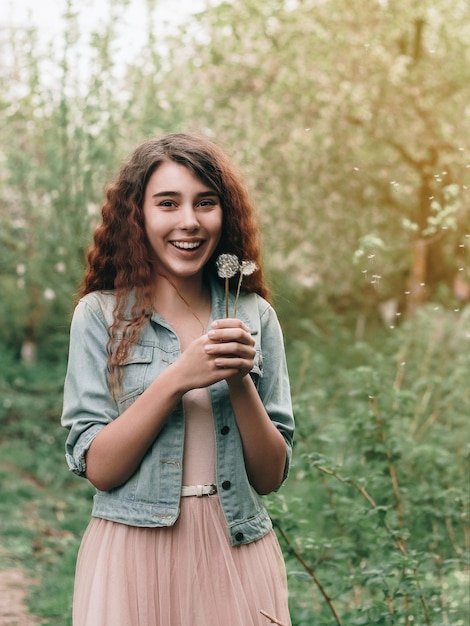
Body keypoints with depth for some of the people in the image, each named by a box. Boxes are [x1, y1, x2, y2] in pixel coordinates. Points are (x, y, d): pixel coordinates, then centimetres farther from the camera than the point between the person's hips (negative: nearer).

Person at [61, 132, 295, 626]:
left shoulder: (254, 317, 2)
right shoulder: (101, 316, -3)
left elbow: (271, 475, 0)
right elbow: (97, 468, -10)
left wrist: (241, 380, -15)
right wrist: (178, 379, -20)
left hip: (236, 554, 2)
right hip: (134, 553, -2)